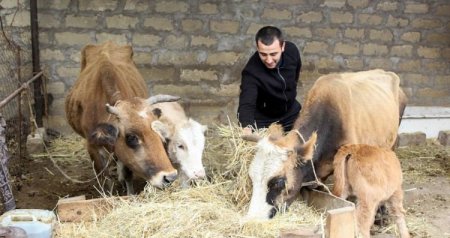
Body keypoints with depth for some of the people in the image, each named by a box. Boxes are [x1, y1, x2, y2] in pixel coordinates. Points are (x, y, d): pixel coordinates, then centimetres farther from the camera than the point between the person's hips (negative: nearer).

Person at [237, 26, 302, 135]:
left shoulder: (292, 50, -21)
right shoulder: (251, 71, -36)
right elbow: (247, 104, -45)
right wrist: (246, 127, -65)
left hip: (291, 112, 5)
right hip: (263, 120, -4)